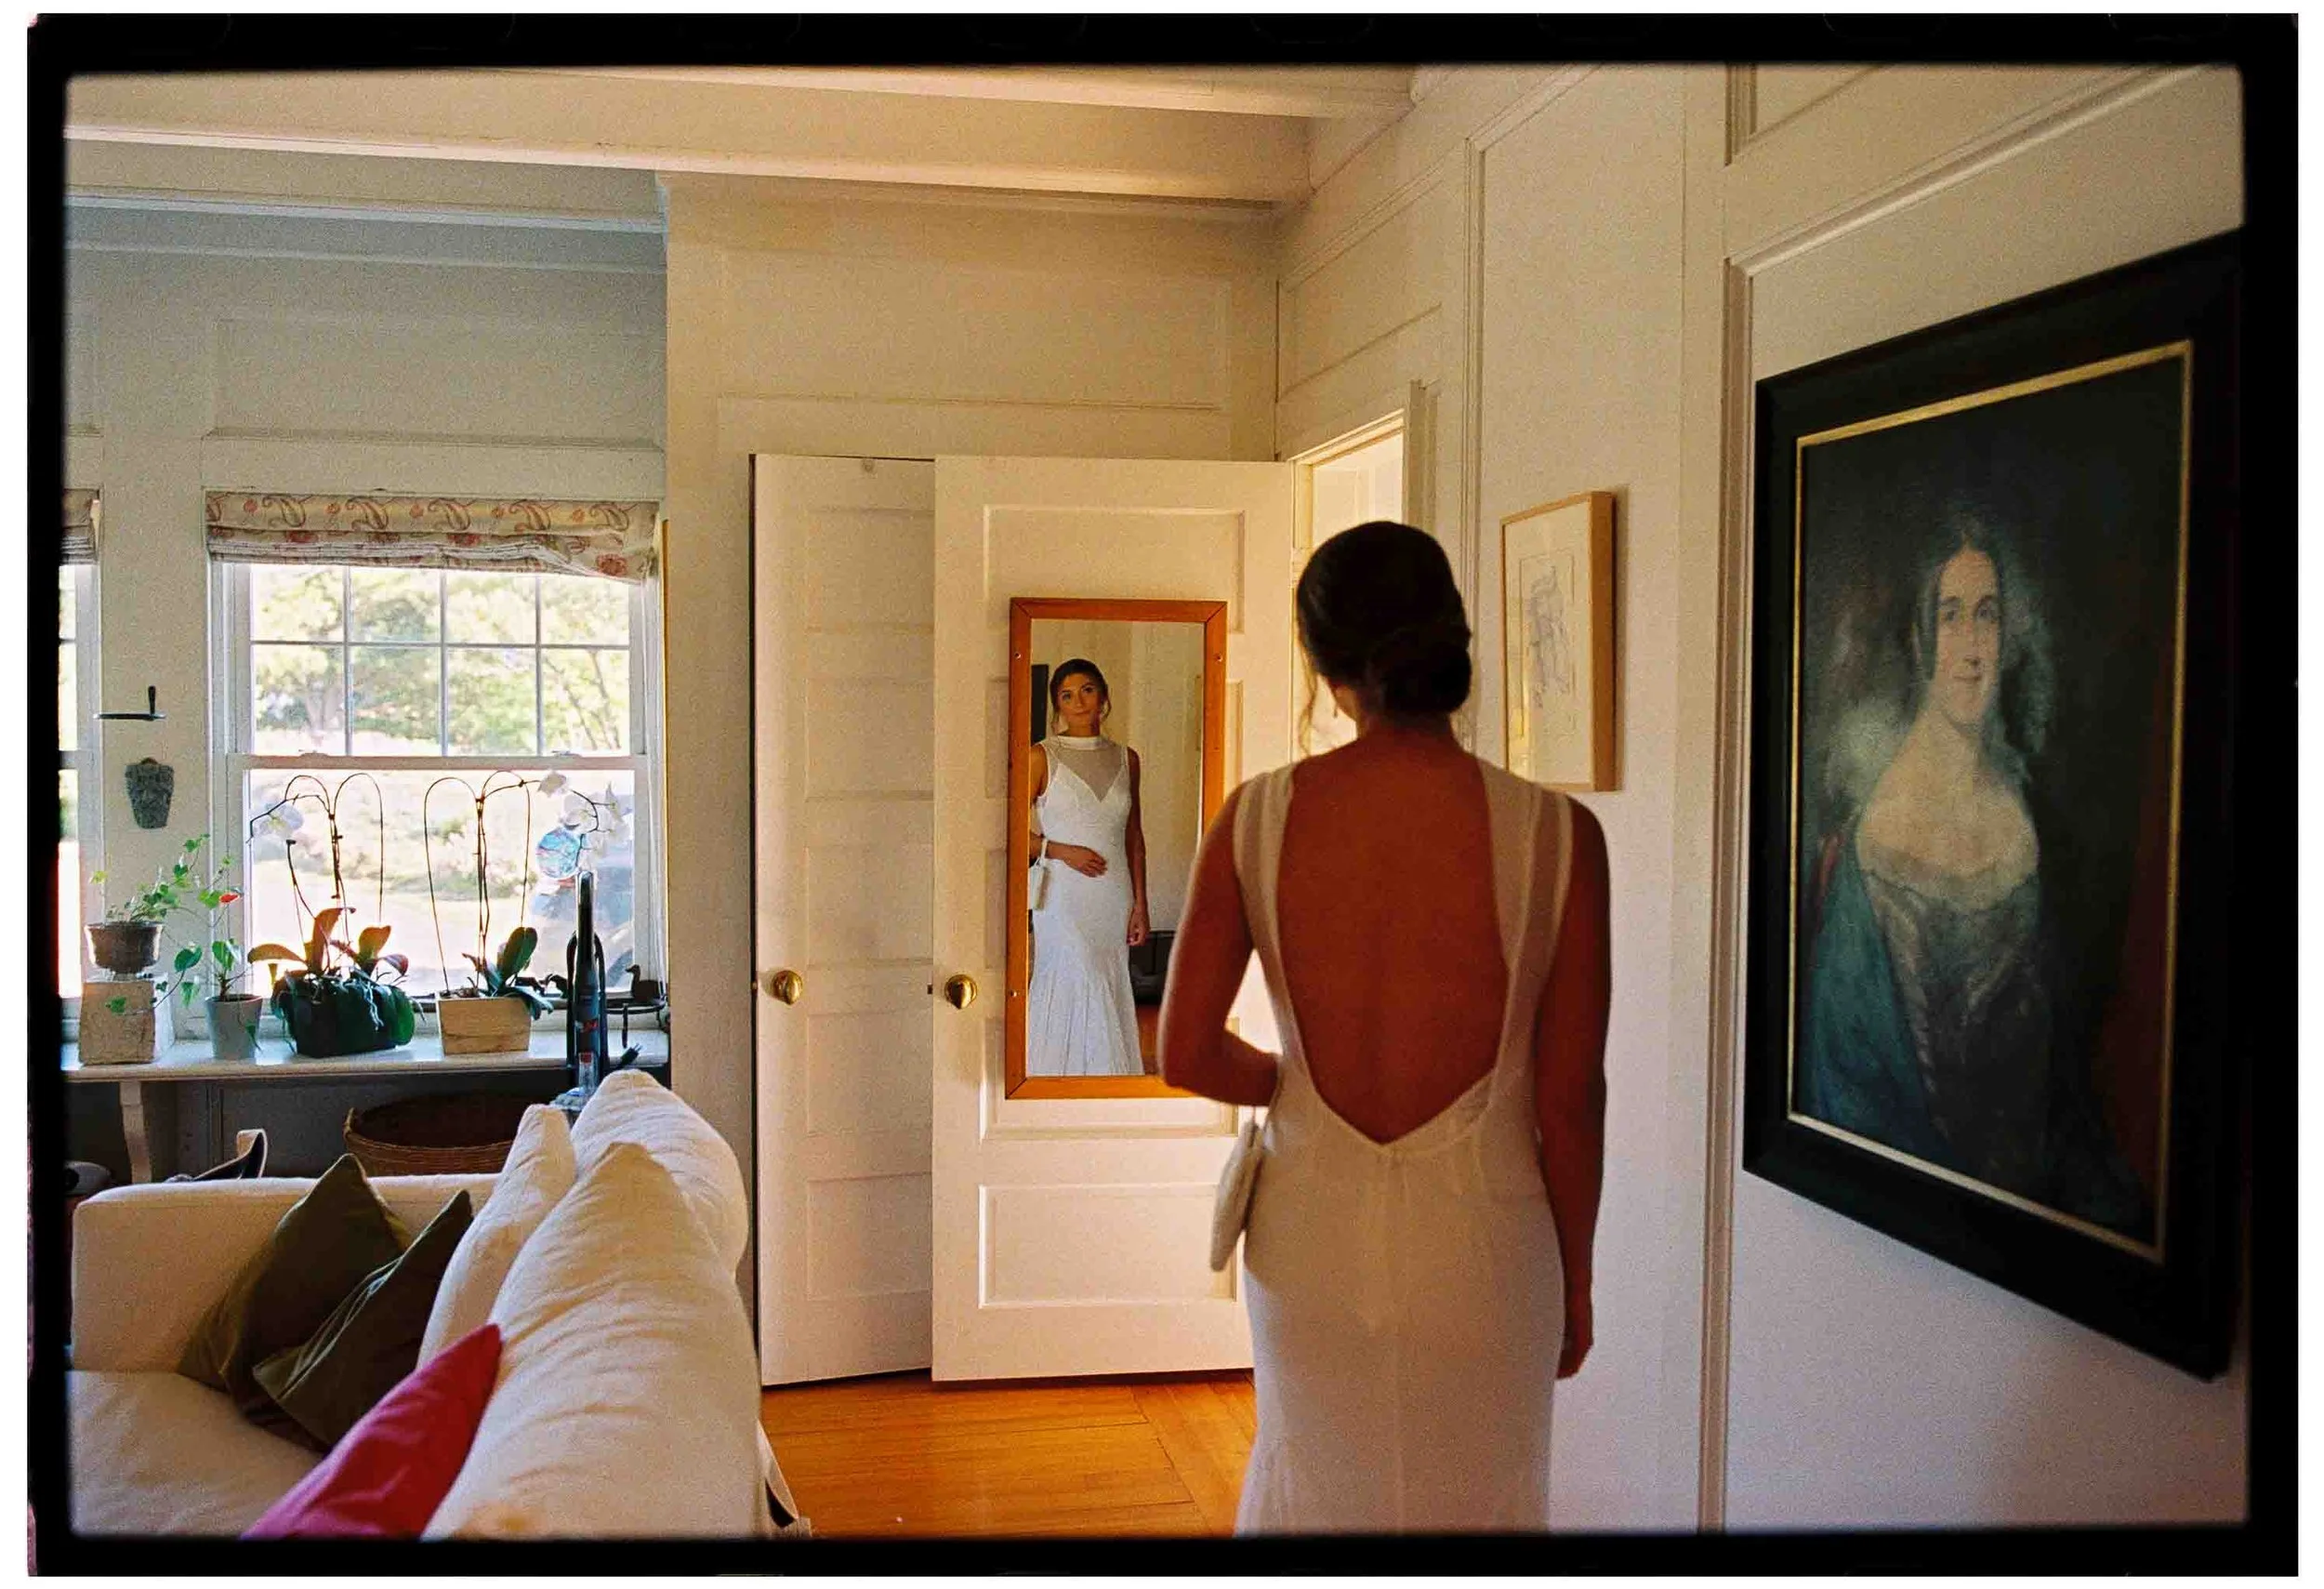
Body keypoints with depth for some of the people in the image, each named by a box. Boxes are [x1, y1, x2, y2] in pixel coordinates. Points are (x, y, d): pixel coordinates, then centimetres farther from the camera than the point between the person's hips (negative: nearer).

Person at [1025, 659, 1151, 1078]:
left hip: (1114, 897, 4)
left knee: (1110, 994, 4)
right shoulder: (1043, 757, -1)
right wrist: (1063, 851, -15)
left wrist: (1139, 903, 8)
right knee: (1080, 989, -11)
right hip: (1063, 896, -4)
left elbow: (1134, 836, 14)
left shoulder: (1125, 759, 11)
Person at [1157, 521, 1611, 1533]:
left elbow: (1187, 1056, -6)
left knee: (1314, 1488, 23)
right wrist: (1575, 1279, 6)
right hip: (1482, 1233, -1)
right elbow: (1570, 1097, -9)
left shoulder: (1256, 818, -10)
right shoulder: (1558, 836, -14)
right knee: (1474, 1501, 19)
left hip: (1311, 1230, 2)